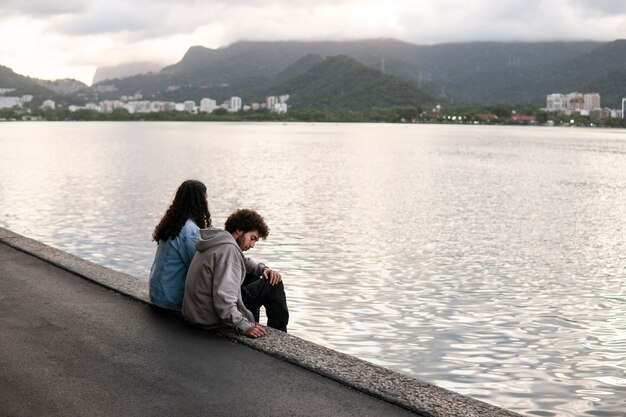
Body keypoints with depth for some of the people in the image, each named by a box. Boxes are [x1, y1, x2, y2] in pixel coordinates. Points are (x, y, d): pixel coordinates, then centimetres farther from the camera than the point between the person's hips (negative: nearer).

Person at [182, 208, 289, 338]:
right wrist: (244, 327, -34)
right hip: (213, 319, -10)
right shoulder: (228, 249, -21)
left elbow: (243, 262, 26)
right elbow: (223, 296, -30)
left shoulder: (219, 242, 11)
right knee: (274, 284, -2)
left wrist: (263, 269, 7)